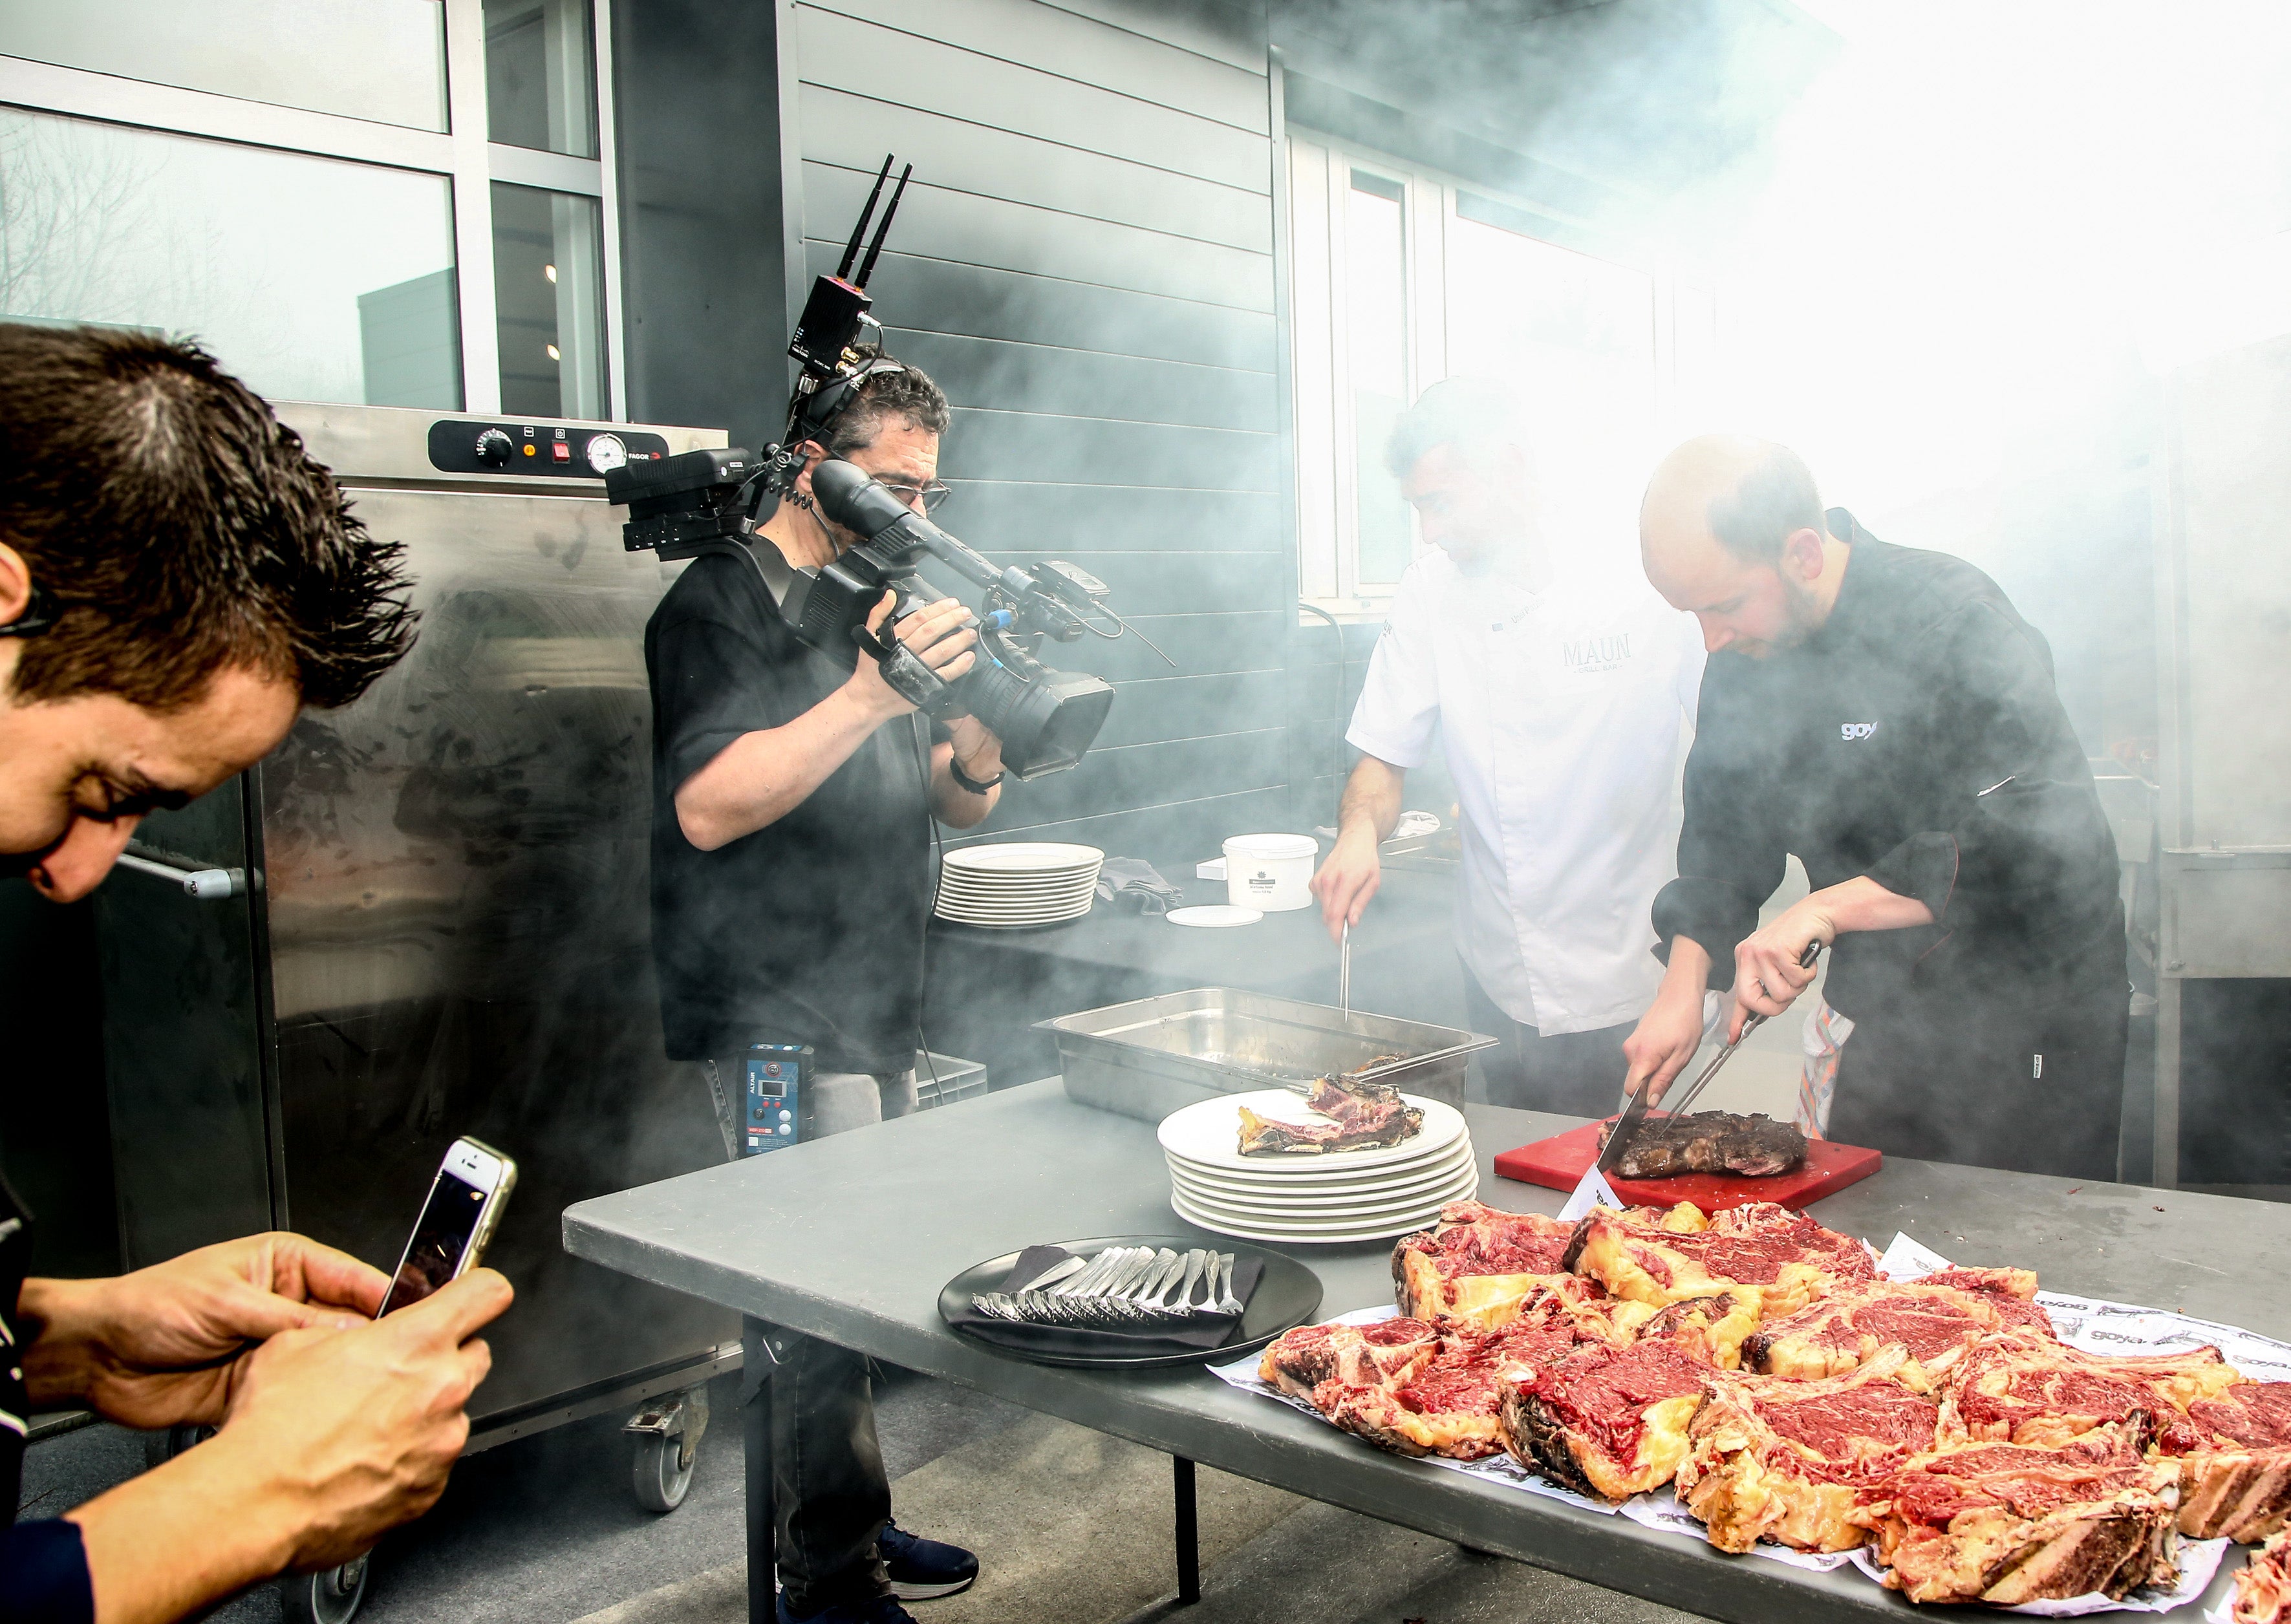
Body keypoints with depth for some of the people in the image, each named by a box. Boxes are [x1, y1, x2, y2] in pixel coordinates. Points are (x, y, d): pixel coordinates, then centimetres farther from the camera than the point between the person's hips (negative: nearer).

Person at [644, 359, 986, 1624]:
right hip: (779, 1016, -8)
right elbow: (708, 806, -21)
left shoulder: (881, 607, 18)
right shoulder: (724, 603, -7)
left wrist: (975, 724, -7)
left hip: (876, 1011, 8)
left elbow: (961, 804, 16)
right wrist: (866, 698, -29)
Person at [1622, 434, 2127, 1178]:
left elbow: (2047, 837, -31)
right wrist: (1683, 984, -8)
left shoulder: (1956, 620, -23)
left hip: (2025, 1027, -5)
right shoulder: (1742, 657, -3)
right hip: (1872, 1014, 6)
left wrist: (1828, 907, -36)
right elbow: (1723, 838, 6)